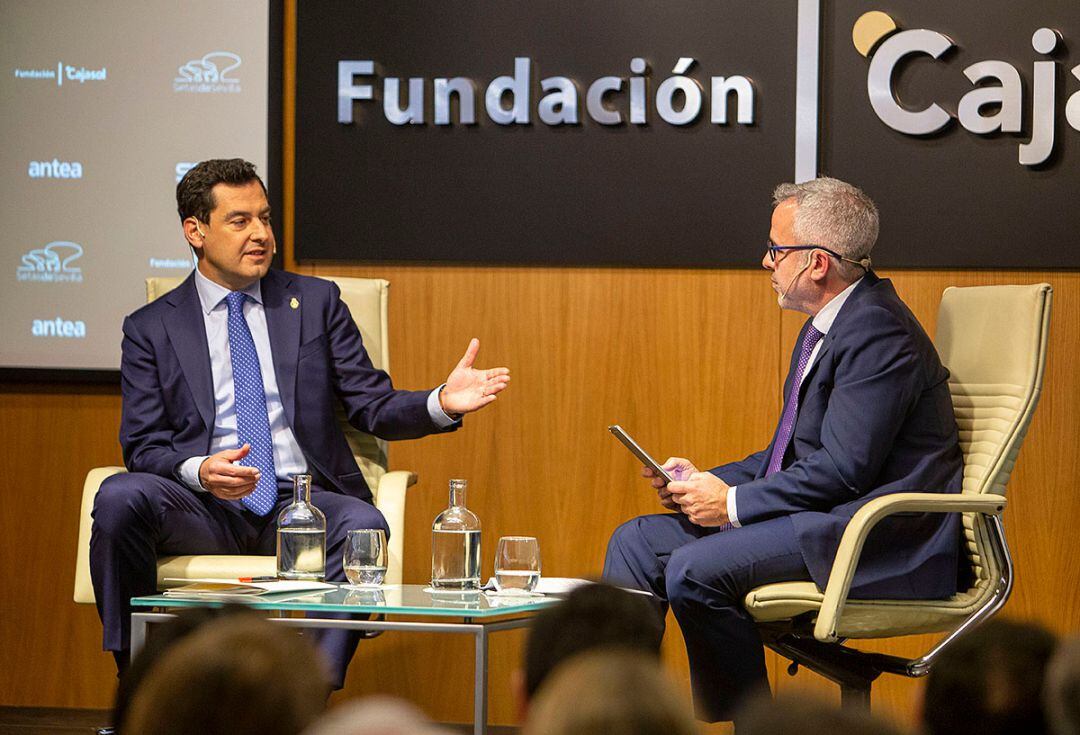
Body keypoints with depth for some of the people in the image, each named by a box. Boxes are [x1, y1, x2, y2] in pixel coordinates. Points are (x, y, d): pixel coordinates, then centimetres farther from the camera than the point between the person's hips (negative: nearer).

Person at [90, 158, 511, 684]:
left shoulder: (316, 302, 13)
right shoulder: (150, 329, 10)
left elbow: (374, 407, 10)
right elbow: (144, 447, 4)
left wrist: (442, 404, -11)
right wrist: (200, 471, -19)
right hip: (205, 507, 0)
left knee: (363, 526, -33)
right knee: (119, 497, -31)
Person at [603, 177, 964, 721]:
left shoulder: (877, 332, -18)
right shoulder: (828, 326, 16)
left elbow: (842, 469, -23)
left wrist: (733, 503, -15)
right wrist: (706, 482, 7)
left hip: (885, 544, -11)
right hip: (823, 519, 11)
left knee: (695, 570, -26)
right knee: (637, 543, 5)